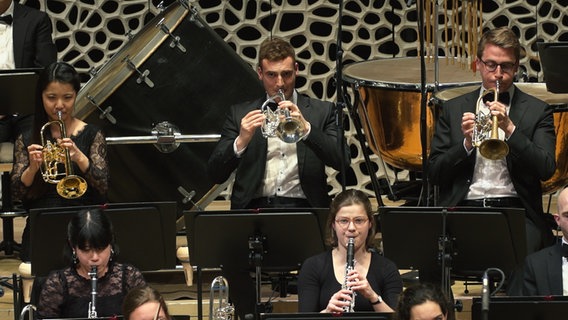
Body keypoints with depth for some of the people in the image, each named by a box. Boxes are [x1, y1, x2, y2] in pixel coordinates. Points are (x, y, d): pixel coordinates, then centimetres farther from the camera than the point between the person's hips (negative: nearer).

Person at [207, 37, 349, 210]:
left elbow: (342, 161, -2)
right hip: (254, 207, 0)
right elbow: (216, 174, 6)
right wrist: (241, 141, -13)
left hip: (303, 207, 0)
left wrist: (306, 129, -16)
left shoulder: (322, 111, 12)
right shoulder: (240, 114, 13)